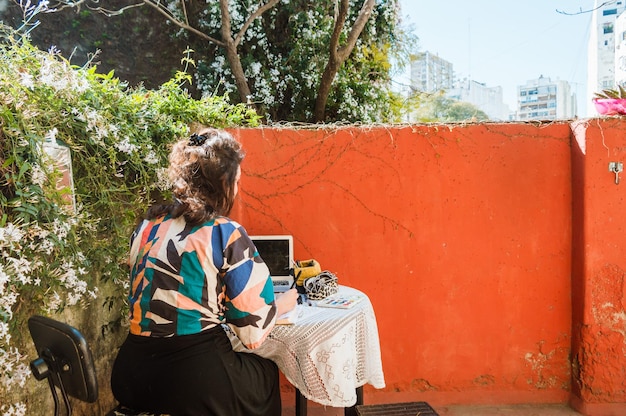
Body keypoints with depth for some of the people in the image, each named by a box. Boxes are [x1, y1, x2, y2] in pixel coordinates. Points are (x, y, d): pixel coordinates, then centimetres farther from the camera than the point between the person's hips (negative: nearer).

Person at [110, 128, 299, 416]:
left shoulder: (148, 225, 4)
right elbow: (253, 332, -11)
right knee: (266, 373, 25)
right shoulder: (228, 235, -15)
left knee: (252, 368, 30)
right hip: (195, 376, -6)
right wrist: (282, 304, 9)